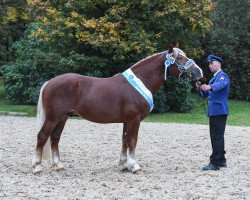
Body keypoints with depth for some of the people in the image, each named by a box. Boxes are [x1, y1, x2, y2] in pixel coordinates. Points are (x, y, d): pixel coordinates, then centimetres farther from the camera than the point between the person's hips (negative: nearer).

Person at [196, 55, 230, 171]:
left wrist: (209, 87, -52)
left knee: (217, 137, -11)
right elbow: (205, 95, 21)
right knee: (216, 137, 13)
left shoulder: (222, 76, -7)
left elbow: (220, 84, -32)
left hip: (219, 112, -10)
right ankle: (221, 160, 21)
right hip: (213, 112, 10)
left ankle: (215, 162, -11)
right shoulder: (213, 79, 22)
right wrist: (200, 88, -1)